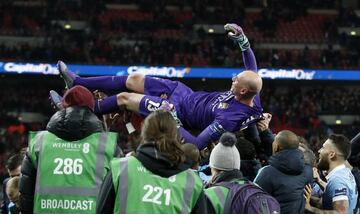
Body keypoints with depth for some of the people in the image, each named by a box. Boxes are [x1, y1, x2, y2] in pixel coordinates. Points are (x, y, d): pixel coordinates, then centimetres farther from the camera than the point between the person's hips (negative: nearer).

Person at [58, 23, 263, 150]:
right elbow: (252, 66, 5)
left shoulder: (230, 118, -38)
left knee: (124, 97, 1)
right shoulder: (253, 93, -17)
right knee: (133, 79, 10)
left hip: (178, 110, -8)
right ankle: (77, 82, 26)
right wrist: (243, 39, -4)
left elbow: (198, 145, -35)